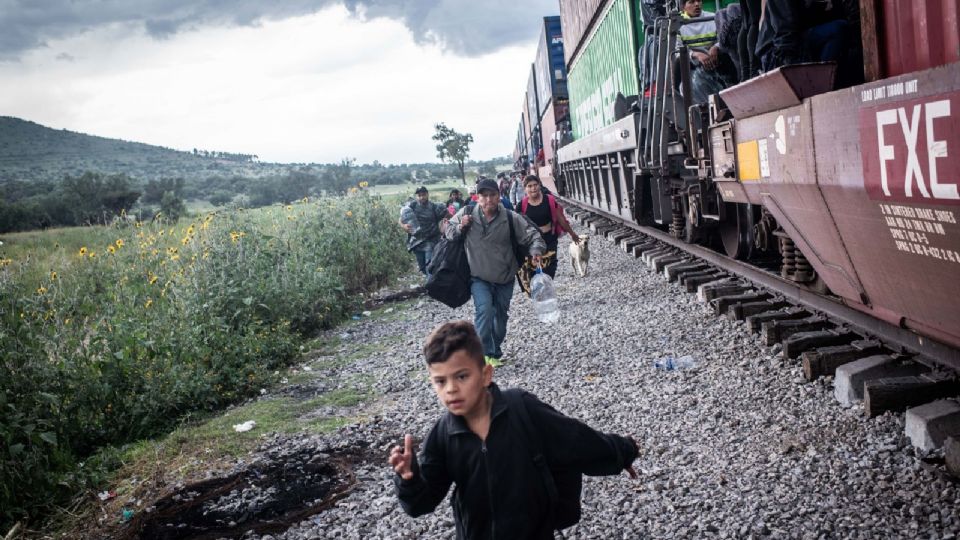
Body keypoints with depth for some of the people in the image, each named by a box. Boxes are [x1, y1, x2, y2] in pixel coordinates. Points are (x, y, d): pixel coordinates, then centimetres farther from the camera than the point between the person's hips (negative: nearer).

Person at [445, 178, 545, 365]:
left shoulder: (511, 218, -10)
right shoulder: (467, 214, -8)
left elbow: (532, 235, -5)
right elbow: (449, 231, 6)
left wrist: (536, 251, -25)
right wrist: (460, 227, -16)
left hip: (504, 279, 2)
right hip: (479, 278, -2)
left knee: (500, 315, 14)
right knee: (484, 310, -24)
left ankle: (496, 353, 34)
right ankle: (486, 354, -14)